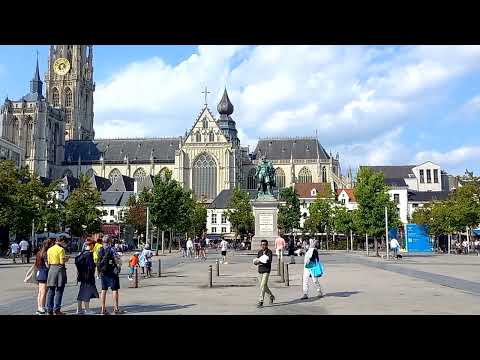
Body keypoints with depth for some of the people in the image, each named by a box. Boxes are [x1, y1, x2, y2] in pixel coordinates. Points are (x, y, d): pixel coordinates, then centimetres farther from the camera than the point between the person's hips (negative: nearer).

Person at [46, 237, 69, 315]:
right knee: (59, 291, 0)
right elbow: (62, 262, -14)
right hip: (59, 269, -6)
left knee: (51, 290, 10)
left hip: (51, 269, 6)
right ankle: (56, 310, 2)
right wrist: (66, 259, 4)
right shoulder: (61, 249, -9)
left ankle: (49, 309, 13)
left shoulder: (49, 250, 11)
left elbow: (48, 262, 9)